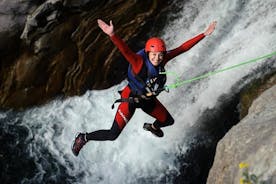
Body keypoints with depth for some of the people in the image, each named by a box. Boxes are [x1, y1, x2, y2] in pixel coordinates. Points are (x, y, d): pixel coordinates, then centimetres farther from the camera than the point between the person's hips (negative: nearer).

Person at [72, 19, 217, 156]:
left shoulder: (163, 60, -16)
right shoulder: (139, 62, -32)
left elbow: (183, 47, -11)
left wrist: (204, 34, -11)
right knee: (113, 135, -13)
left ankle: (153, 127, 59)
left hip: (148, 100, 7)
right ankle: (83, 138, 11)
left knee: (169, 121, 23)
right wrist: (112, 35, -68)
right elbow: (125, 50, -50)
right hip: (130, 99, -6)